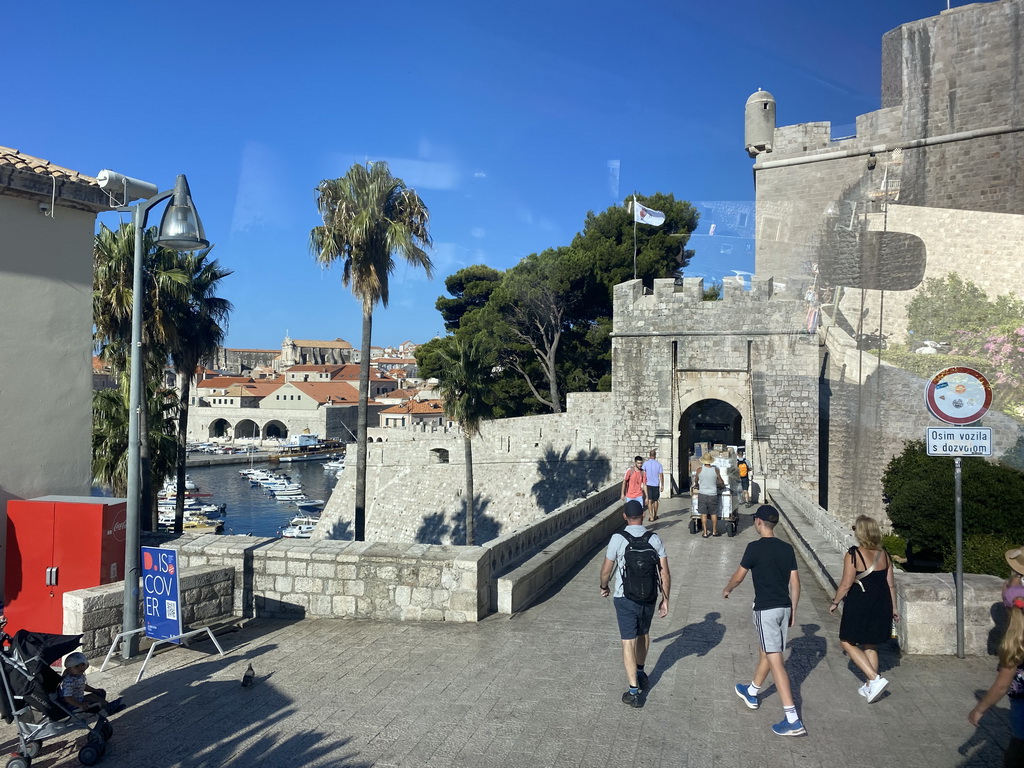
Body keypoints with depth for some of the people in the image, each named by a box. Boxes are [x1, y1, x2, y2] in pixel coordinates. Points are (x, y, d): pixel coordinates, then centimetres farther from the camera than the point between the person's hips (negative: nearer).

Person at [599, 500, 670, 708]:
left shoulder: (618, 539, -13)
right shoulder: (654, 539, -5)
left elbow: (607, 569, -6)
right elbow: (664, 572, -4)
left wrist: (604, 586, 13)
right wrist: (665, 599, 4)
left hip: (625, 598, -4)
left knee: (628, 642, 1)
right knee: (644, 634, 26)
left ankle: (634, 692, 0)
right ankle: (640, 673, 44)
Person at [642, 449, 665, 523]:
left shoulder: (646, 463, -4)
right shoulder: (658, 464, -3)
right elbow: (661, 475, -3)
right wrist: (662, 485, 4)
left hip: (648, 484, -1)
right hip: (656, 485, 1)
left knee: (649, 501, 0)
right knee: (655, 500, 15)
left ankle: (651, 516, -11)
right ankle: (655, 516, 25)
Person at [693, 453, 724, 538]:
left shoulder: (700, 469, -7)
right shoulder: (715, 469, -7)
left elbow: (696, 481, 9)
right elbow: (721, 482, 1)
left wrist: (697, 485, 31)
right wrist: (722, 485, 24)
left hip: (702, 494, 0)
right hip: (712, 495, 0)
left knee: (703, 514, 7)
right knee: (714, 513, 14)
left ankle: (705, 532, 9)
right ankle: (714, 531, 22)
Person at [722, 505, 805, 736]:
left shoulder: (755, 547, -13)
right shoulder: (787, 548, 4)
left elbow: (738, 577, -4)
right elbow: (795, 583, 6)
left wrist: (727, 590, 16)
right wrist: (792, 610, 16)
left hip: (766, 610, -7)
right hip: (784, 607, 7)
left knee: (776, 662, -7)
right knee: (766, 653, 23)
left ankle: (793, 720, -10)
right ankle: (751, 693, 44)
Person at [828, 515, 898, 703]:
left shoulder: (853, 555, -16)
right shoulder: (884, 555, 2)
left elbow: (846, 584, -15)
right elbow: (891, 585, 8)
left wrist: (835, 602, -1)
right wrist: (893, 609, 18)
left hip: (859, 606, -7)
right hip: (881, 606, 7)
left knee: (847, 642, 8)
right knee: (870, 646, 19)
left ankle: (875, 679, -5)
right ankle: (870, 687, 26)